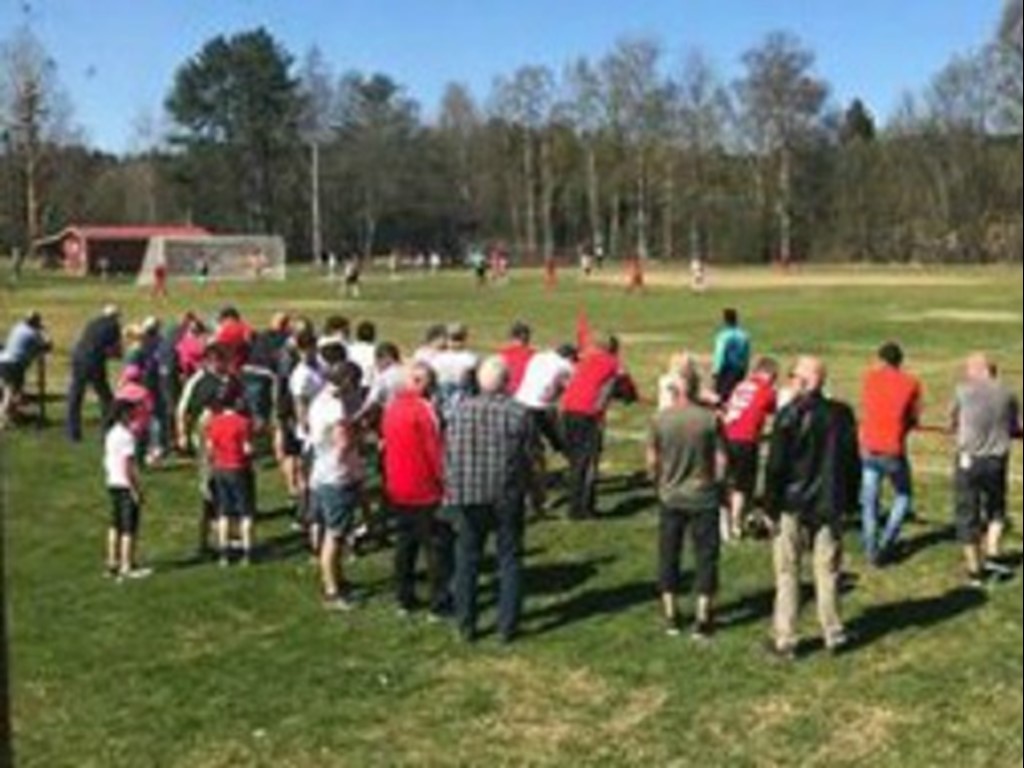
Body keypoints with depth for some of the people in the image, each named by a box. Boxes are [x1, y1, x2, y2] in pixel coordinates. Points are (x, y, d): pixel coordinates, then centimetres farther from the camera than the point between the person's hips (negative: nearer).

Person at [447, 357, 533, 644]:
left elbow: (449, 456, 0)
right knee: (509, 560, 10)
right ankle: (507, 626, 13)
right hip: (507, 497, -1)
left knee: (467, 560, 12)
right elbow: (529, 458, -5)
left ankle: (466, 625, 17)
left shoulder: (462, 411, -5)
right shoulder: (518, 413, -10)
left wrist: (451, 490, 13)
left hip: (468, 497, 2)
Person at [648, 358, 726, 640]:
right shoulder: (709, 419, -14)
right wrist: (715, 483, 10)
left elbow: (652, 461, -2)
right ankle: (703, 619, 11)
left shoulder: (660, 419, -10)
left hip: (670, 498, 2)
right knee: (705, 556, 9)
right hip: (703, 498, -1)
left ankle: (671, 616, 21)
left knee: (668, 555, 14)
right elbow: (720, 461, -9)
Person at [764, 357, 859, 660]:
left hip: (793, 505, -4)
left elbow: (776, 466, -13)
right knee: (828, 571, 13)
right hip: (829, 505, 4)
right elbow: (852, 462, 7)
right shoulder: (841, 414, -1)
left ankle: (785, 640, 9)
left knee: (788, 573, 5)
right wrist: (849, 501, 17)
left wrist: (771, 507, -4)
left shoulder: (789, 416, -15)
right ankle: (834, 635, 19)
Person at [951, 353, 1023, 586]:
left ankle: (974, 570, 12)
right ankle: (993, 554, 8)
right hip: (997, 462, 2)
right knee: (995, 511, 23)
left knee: (968, 515, 8)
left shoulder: (963, 392, -5)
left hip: (968, 460, -2)